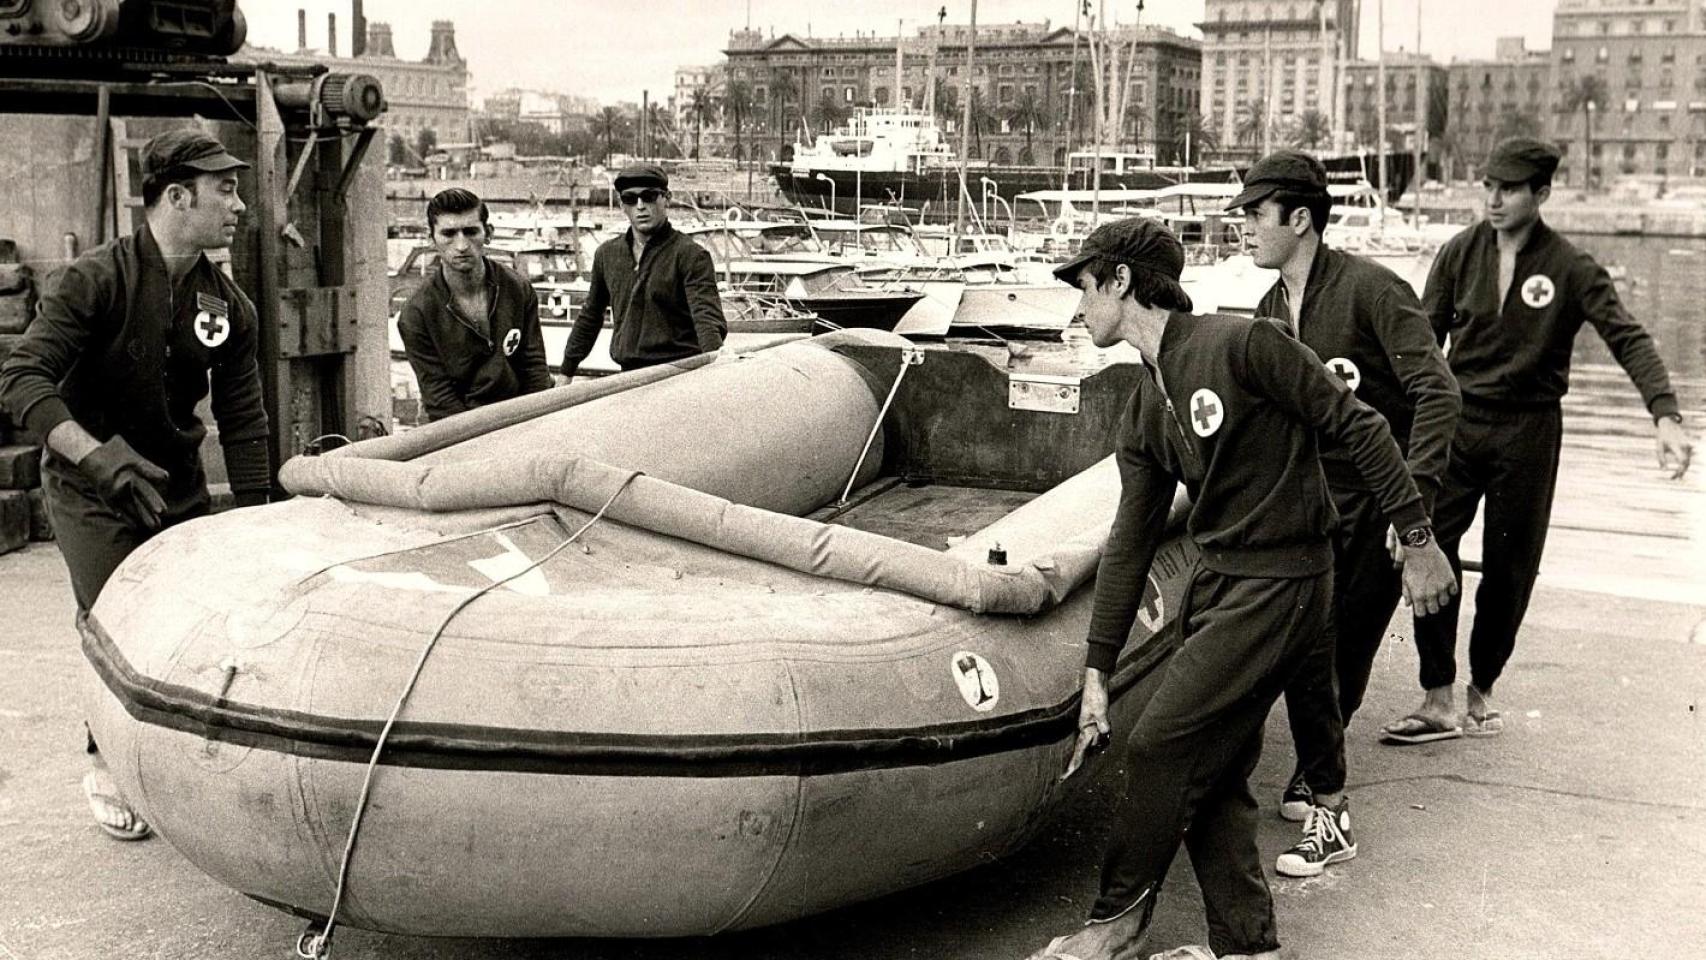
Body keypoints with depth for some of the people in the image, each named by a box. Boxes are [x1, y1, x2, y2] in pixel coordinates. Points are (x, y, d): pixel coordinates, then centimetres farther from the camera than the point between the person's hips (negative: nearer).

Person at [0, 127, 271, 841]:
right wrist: (99, 455, -37)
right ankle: (107, 771, 12)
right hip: (90, 490, -5)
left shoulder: (230, 307, -1)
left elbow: (244, 426, 1)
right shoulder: (98, 280, -17)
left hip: (179, 488, 5)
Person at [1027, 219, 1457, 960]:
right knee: (1215, 775, 9)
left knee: (1160, 747, -6)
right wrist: (1096, 675, 10)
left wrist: (1418, 539, -12)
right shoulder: (1143, 417, 10)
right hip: (1217, 581, 8)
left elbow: (1358, 427, -12)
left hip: (1279, 585, -8)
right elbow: (1129, 546, 11)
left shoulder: (1241, 345, -14)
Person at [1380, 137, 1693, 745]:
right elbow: (1424, 341, 5)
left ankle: (1481, 691, 25)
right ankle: (1438, 702, -2)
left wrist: (1666, 416, -26)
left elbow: (1627, 339, -13)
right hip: (1457, 422, 2)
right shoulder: (1460, 254, 1)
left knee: (1509, 570, 6)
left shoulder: (1569, 268, -6)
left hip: (1527, 432, -1)